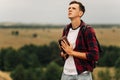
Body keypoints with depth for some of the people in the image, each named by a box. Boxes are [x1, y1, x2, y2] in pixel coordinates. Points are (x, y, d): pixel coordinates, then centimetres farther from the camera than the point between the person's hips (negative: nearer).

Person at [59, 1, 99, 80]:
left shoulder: (88, 30, -12)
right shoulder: (66, 29, 7)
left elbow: (94, 56, -18)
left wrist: (72, 52, -17)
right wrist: (63, 53, -3)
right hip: (66, 73, 6)